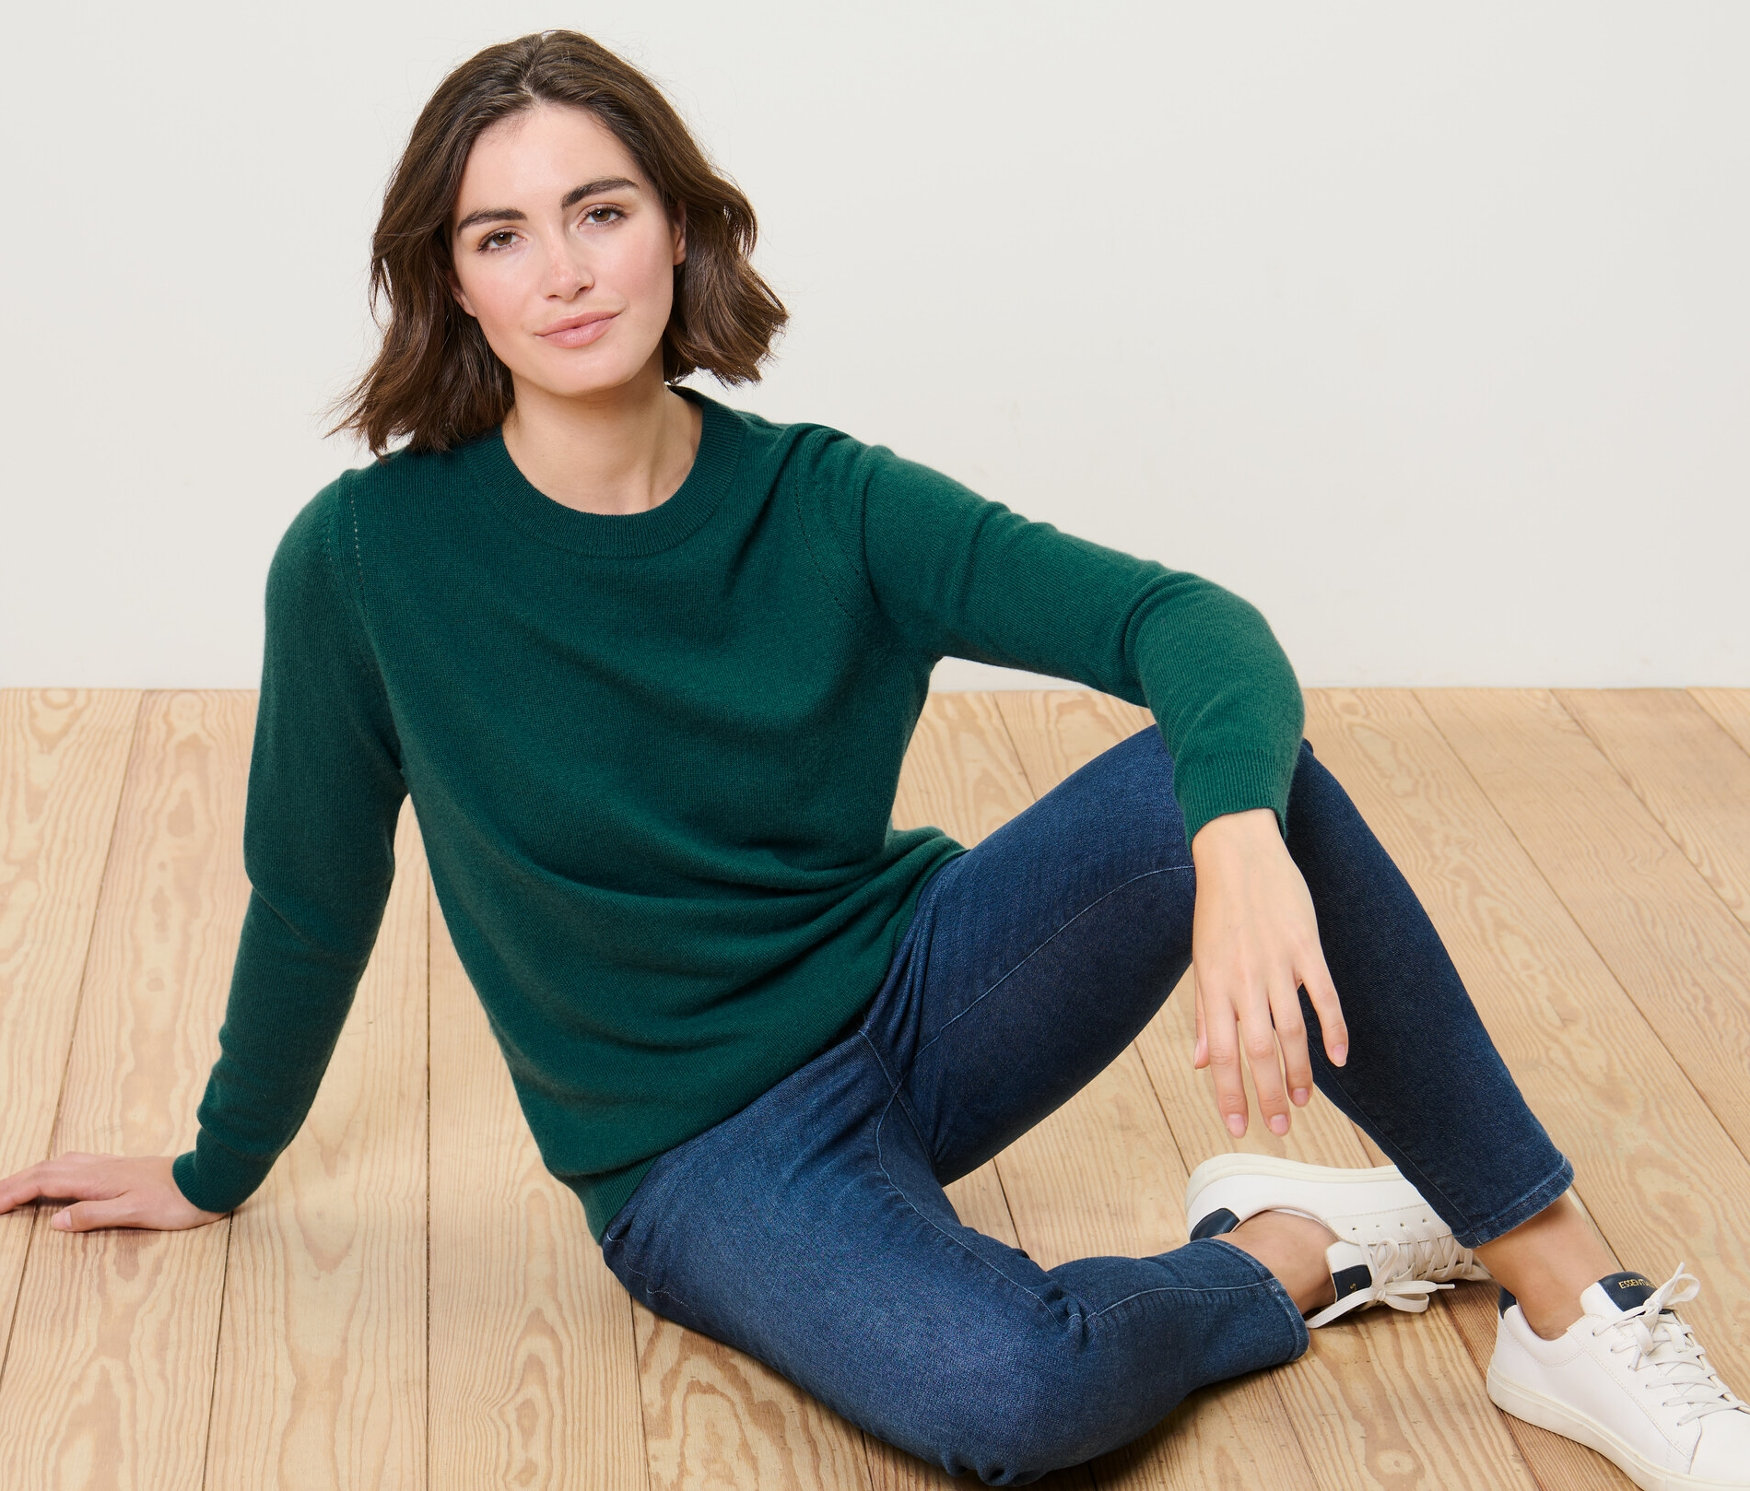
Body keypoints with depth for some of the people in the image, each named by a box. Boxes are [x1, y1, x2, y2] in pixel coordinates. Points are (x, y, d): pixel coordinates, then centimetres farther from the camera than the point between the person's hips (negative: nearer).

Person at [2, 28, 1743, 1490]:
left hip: (917, 997, 3)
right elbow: (312, 893, 0)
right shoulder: (368, 557, -15)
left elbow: (1186, 618, -22)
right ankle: (1291, 1252, -2)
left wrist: (1240, 835, -43)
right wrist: (219, 1167, 13)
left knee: (1234, 769, -26)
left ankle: (1570, 1306, -14)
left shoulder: (828, 505, -10)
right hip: (701, 1157, -2)